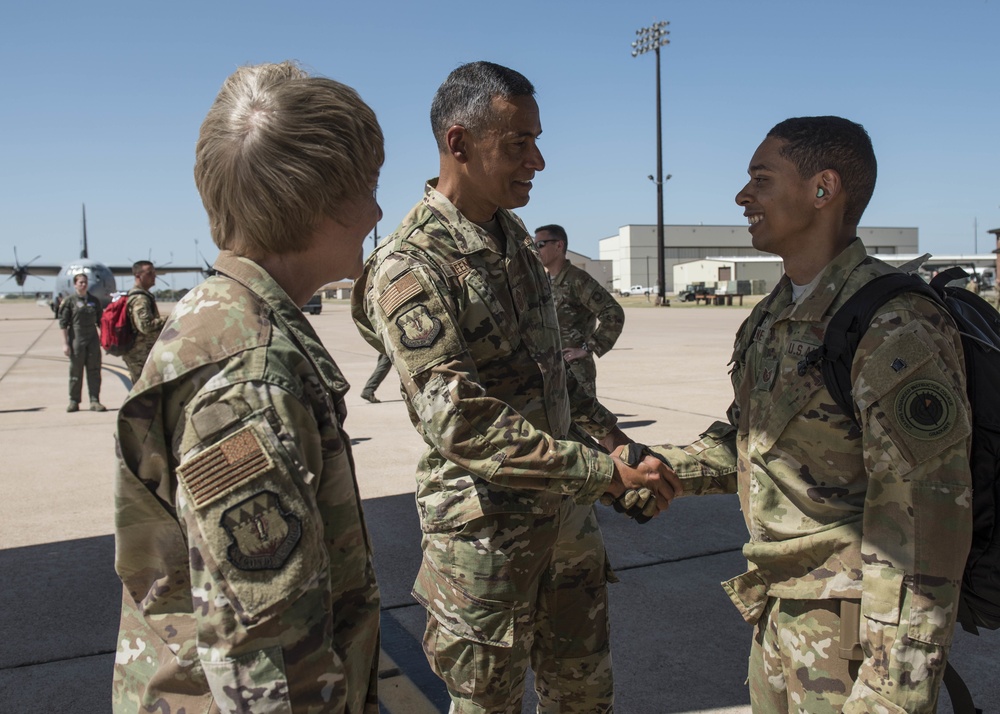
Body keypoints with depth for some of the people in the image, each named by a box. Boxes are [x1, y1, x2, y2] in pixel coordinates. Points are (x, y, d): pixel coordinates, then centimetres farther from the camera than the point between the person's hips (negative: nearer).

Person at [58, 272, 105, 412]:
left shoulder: (94, 300, 10)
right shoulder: (69, 301, 0)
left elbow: (100, 321, 15)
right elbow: (63, 323, -2)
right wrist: (65, 344, -7)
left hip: (93, 339, 3)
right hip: (76, 339, -3)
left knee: (94, 371, 0)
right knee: (76, 371, 3)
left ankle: (95, 401, 3)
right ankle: (74, 401, 13)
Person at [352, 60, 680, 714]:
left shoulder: (513, 235, 6)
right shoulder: (410, 269, -20)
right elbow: (462, 426, -26)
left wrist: (610, 434, 2)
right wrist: (606, 472, -24)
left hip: (566, 512, 7)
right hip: (485, 531, -7)